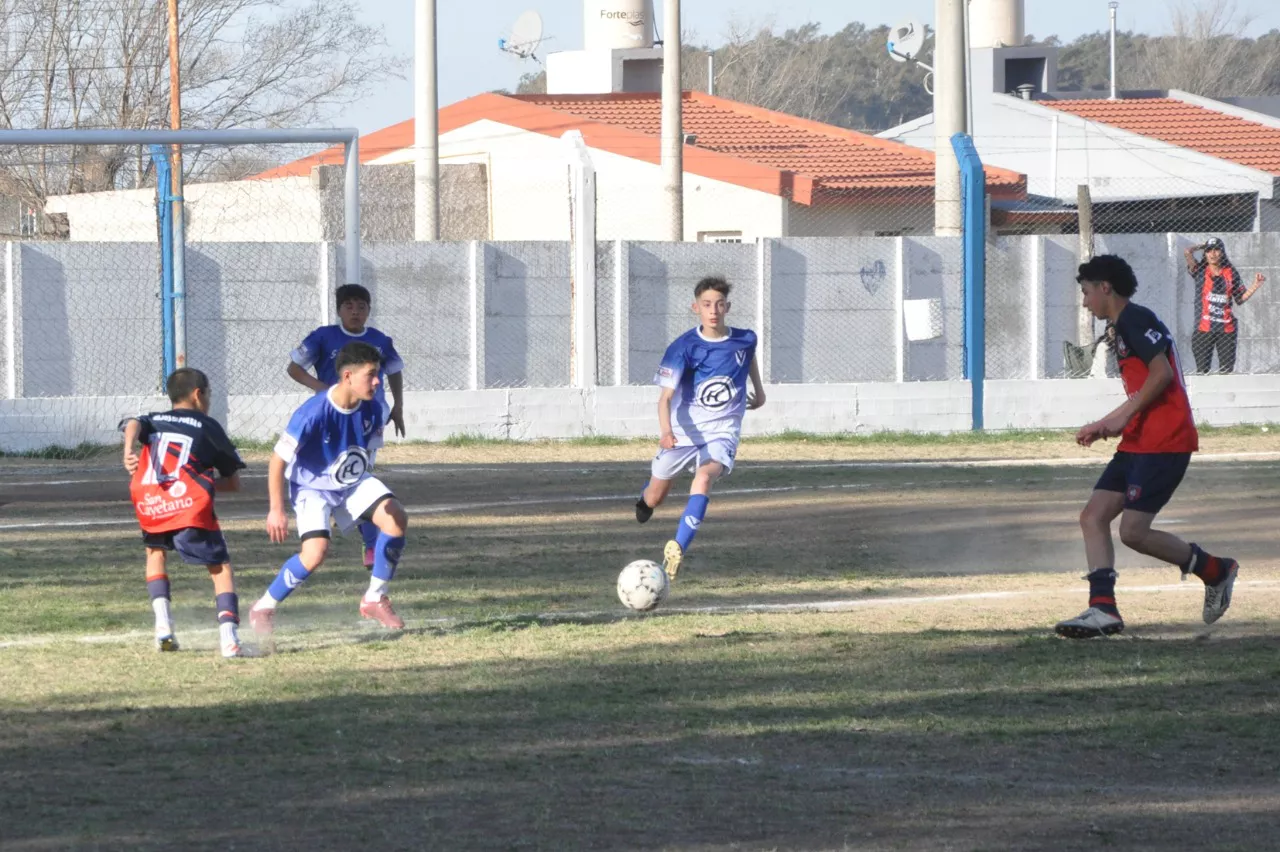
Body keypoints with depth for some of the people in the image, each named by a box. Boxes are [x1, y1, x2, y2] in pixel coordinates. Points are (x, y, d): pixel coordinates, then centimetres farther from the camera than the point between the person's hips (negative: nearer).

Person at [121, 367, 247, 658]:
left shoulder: (153, 421, 27)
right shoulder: (207, 426, 19)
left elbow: (132, 424, 0)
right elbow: (233, 482, 19)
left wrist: (129, 450, -18)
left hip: (148, 502, 3)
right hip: (190, 503, -3)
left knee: (155, 552, 31)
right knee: (220, 567, 7)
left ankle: (163, 621, 13)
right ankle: (228, 634, -14)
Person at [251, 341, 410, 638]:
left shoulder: (372, 409, -14)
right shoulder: (313, 413, -31)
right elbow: (278, 460, -24)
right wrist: (276, 510, -25)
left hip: (353, 481, 6)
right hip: (312, 486, -6)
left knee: (396, 520, -15)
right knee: (316, 551, -25)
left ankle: (375, 599, 2)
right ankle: (264, 608, -3)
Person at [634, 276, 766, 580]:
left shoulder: (744, 340, -6)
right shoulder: (683, 347, -15)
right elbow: (666, 395, -22)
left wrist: (758, 389, 31)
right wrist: (665, 431, -39)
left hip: (722, 432, 0)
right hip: (681, 430, 0)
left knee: (704, 478, -31)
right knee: (654, 498, 11)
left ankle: (677, 548, -35)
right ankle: (646, 498, 52)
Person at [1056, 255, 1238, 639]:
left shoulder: (1135, 320, -9)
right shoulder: (1125, 326, 23)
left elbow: (1162, 373, -20)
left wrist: (1123, 415, -17)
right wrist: (1104, 427, 21)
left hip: (1164, 442, -10)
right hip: (1139, 444, 10)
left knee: (1133, 531, -14)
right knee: (1093, 516, 0)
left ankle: (1215, 570, 4)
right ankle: (1102, 608, -9)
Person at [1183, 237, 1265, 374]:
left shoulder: (1231, 273, 8)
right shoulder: (1200, 271, 4)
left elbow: (1241, 298, 11)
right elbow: (1187, 253, -10)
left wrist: (1255, 286, 0)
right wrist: (1202, 246, 7)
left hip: (1227, 328, 1)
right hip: (1204, 329, -1)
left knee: (1227, 370, 1)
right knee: (1202, 369, -2)